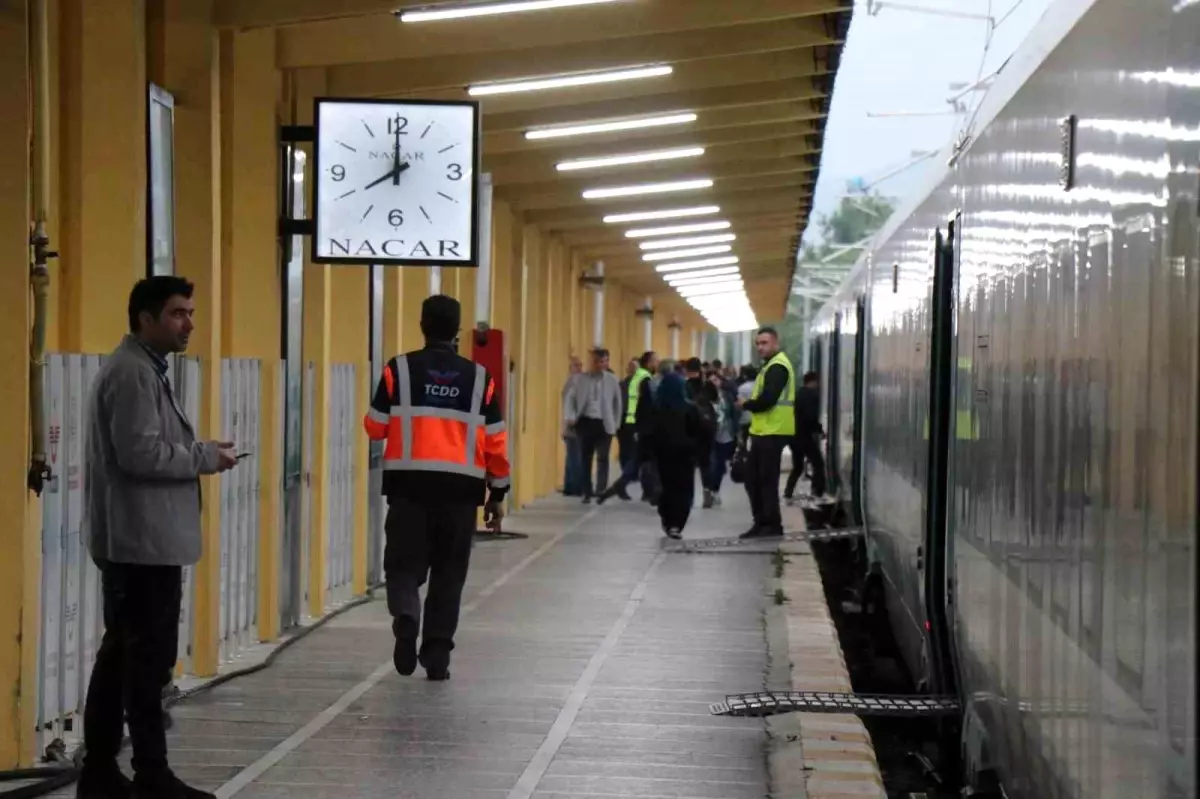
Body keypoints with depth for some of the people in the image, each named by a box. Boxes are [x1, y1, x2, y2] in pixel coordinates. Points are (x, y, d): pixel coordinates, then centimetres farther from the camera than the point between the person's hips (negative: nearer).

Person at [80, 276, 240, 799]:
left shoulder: (144, 369, 17)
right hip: (144, 539, -11)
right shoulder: (132, 372, -15)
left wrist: (200, 451, 5)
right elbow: (140, 454, -23)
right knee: (149, 659, -5)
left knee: (122, 654, 13)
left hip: (132, 539, 11)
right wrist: (208, 456, -12)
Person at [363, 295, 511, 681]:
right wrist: (498, 493, 15)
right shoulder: (479, 377, 3)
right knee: (448, 573, 12)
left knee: (405, 563, 7)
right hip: (460, 488, 1)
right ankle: (437, 656, 13)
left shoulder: (399, 370, -1)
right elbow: (496, 441, 5)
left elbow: (375, 427, 4)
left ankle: (406, 617, -22)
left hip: (409, 484, -1)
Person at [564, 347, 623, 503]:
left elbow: (618, 403, 9)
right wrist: (571, 417, -6)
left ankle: (601, 489, -3)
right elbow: (571, 398, 7)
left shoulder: (613, 380, 2)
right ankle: (587, 492, 13)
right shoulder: (582, 378, 4)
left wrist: (616, 424, 7)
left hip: (604, 423, -1)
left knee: (602, 457, -7)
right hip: (585, 422, 1)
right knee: (586, 459, 6)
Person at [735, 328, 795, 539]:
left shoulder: (777, 366, -14)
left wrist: (746, 404, -7)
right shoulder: (772, 365, 20)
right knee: (753, 477, 13)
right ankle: (761, 523, 19)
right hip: (764, 431, 10)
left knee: (766, 479, -6)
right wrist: (750, 404, 3)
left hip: (773, 433, -10)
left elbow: (767, 399, -22)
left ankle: (773, 525, 0)